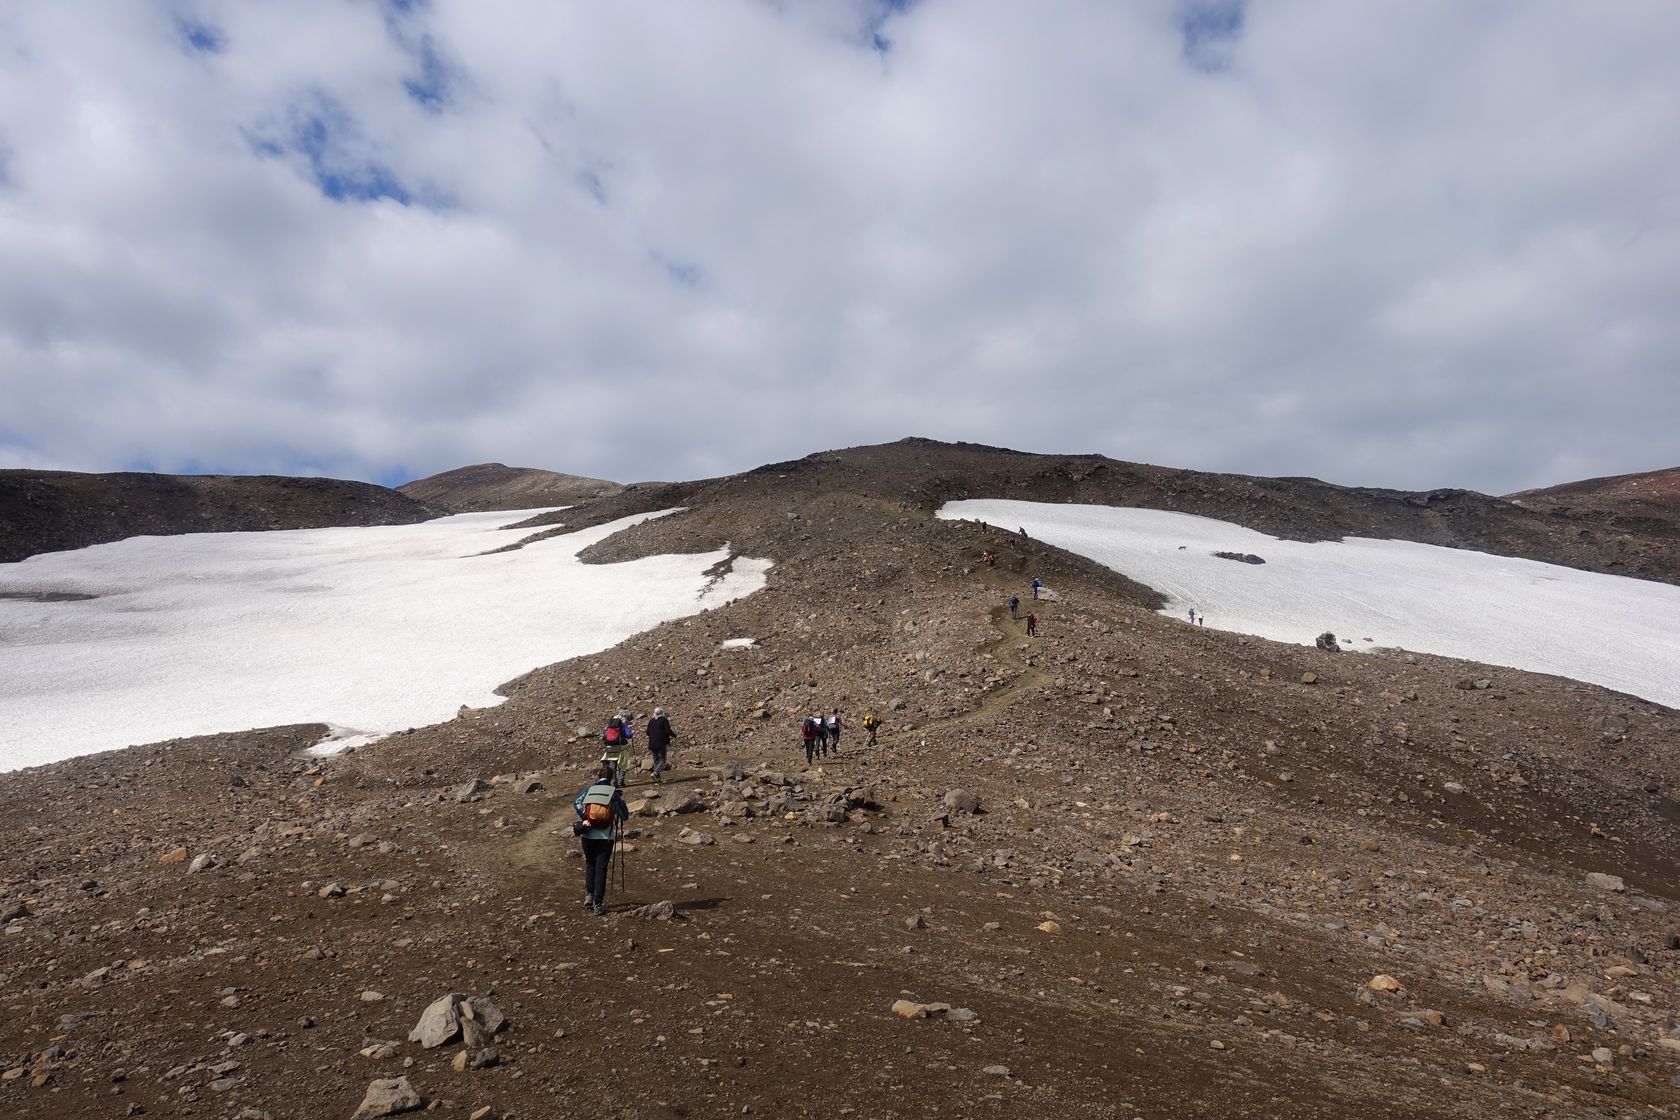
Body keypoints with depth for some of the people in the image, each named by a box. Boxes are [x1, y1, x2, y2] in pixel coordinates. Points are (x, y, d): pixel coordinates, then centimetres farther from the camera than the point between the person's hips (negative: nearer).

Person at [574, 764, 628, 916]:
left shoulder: (588, 789, 6)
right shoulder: (614, 792, 1)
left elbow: (576, 803, -9)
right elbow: (625, 816, 2)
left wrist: (584, 819, -12)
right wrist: (621, 801, 17)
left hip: (588, 834, 2)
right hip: (606, 837, -2)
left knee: (590, 864, 23)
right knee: (601, 869, 4)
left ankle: (589, 895, 13)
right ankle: (598, 905, 3)